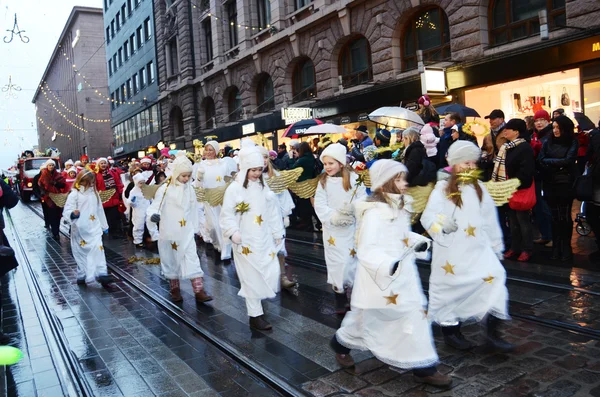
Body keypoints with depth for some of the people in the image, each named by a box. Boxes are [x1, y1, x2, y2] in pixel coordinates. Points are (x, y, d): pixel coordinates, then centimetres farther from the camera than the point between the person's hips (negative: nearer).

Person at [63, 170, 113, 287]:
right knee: (81, 253, 6)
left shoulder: (94, 193, 10)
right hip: (80, 230, -4)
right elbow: (67, 211, -13)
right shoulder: (74, 194, -7)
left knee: (98, 249, -9)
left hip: (94, 228, 4)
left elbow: (99, 210, 17)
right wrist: (73, 214, -37)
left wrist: (104, 226, 21)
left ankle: (102, 274, -13)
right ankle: (82, 276, 19)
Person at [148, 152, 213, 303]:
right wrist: (153, 215, -32)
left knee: (192, 259, -4)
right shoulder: (164, 189, -10)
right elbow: (155, 206, -10)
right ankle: (175, 289, 27)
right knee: (171, 260, 11)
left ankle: (199, 291, -3)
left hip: (186, 232, 3)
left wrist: (195, 228, 14)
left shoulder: (190, 189, 4)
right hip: (169, 232, -2)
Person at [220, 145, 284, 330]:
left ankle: (256, 300, 31)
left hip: (264, 239, 5)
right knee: (252, 277, 0)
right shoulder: (234, 188, -8)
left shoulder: (263, 187, 8)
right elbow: (227, 215, -9)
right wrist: (233, 232, -23)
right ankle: (255, 315, 12)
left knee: (272, 273, 5)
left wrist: (278, 233, 12)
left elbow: (273, 211, 12)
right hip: (245, 241, -5)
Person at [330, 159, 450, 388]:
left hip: (403, 273, 8)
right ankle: (341, 343, 34)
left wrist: (418, 241, 1)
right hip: (380, 276, -8)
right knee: (366, 318, 7)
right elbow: (366, 249, -29)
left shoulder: (400, 206, 6)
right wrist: (387, 265, -44)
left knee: (415, 313, 9)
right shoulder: (374, 212, -23)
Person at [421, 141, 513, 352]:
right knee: (451, 287, 4)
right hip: (451, 251, -5)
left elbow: (490, 219, 14)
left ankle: (493, 331, 3)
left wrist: (496, 245, 17)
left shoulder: (479, 189, 10)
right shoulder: (442, 190, -7)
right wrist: (442, 225, -35)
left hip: (477, 249, 5)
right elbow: (427, 218, -16)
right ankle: (450, 329, 25)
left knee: (495, 276, -8)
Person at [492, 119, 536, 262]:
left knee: (522, 219, 3)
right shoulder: (506, 147, 11)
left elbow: (525, 171, -23)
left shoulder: (525, 148, -16)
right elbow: (500, 166, 15)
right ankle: (514, 247, 26)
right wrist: (495, 181, 4)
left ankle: (527, 249, 15)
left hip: (520, 190, -9)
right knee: (513, 219, 16)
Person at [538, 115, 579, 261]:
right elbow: (540, 160, -3)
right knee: (555, 216, 6)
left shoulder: (572, 143, 0)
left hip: (566, 184, -2)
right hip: (550, 184, 2)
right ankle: (556, 247, 15)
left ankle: (566, 248, 13)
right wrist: (558, 164, -12)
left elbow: (568, 160, -12)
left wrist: (550, 161, -6)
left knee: (565, 216, 2)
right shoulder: (547, 142, 7)